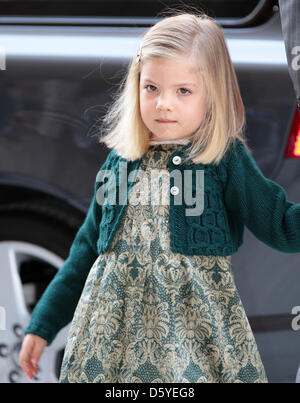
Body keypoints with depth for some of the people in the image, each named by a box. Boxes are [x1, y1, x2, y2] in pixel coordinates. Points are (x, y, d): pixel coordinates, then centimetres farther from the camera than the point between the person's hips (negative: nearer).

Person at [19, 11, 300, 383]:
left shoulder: (226, 160, -2)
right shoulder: (121, 161, 8)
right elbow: (88, 249, 15)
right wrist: (43, 324, 16)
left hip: (196, 327, -3)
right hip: (115, 325, 4)